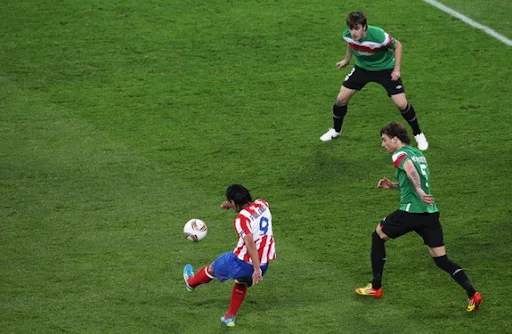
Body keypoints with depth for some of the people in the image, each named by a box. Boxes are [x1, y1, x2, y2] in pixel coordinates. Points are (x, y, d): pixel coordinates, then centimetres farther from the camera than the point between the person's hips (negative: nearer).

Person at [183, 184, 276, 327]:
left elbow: (250, 243, -31)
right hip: (264, 262, 6)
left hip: (242, 262, -6)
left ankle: (191, 282, 50)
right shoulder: (262, 204, -1)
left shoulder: (242, 218, -22)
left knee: (212, 268, 22)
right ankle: (230, 317, 37)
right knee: (241, 283, 34)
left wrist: (256, 268, -31)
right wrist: (231, 205, 28)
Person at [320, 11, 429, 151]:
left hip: (385, 69, -4)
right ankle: (335, 130, 28)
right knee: (341, 99, 1)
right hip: (362, 67, 4)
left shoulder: (378, 36, -36)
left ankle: (418, 134, 13)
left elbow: (397, 45, -17)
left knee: (402, 104, -11)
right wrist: (347, 59, 16)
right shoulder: (348, 35, -23)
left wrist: (397, 69, -18)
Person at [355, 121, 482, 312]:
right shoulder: (418, 153, 22)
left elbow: (410, 168, -27)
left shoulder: (400, 155, -3)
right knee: (441, 260, 6)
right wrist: (393, 185, 25)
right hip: (430, 212, 7)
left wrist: (420, 192, -38)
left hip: (410, 211, -7)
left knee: (378, 236, 16)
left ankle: (376, 287, 21)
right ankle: (472, 294, -9)